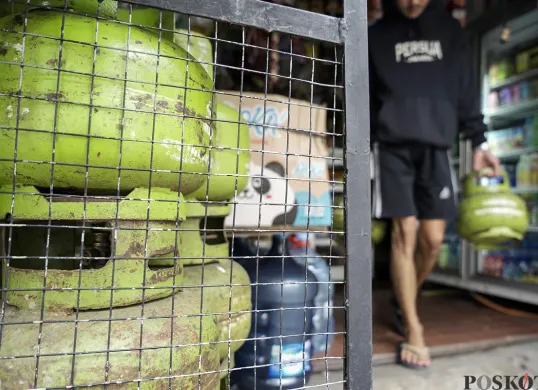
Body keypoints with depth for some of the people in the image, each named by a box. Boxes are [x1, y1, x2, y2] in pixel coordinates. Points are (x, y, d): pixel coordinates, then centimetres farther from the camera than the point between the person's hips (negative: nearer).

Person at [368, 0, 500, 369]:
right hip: (393, 147, -2)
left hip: (436, 147, 3)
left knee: (433, 239, 0)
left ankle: (405, 301, 24)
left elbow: (466, 90, 15)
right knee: (405, 234, -7)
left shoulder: (450, 30, 16)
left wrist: (479, 141, 8)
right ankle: (413, 328, 1)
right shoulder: (378, 35, 10)